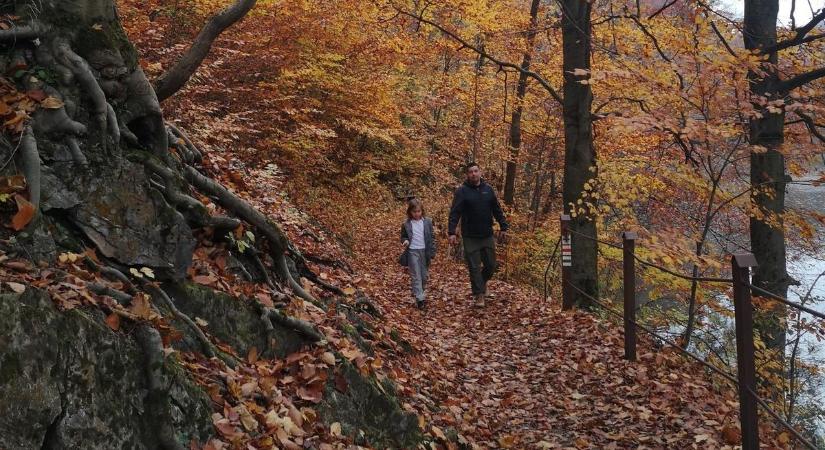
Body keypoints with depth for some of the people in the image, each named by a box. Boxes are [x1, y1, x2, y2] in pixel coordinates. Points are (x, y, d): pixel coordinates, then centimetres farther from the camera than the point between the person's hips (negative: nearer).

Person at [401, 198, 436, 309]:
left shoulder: (427, 222, 3)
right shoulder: (406, 224, 0)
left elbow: (432, 237, 7)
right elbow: (403, 236, 11)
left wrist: (432, 251, 1)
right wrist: (405, 241, -13)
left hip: (425, 251, 2)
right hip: (413, 251, -2)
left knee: (424, 275, 10)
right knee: (416, 275, -4)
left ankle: (418, 292, 30)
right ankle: (419, 298, -7)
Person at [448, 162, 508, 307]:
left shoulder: (488, 189, 6)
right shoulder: (462, 191, -6)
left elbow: (497, 210, 12)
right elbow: (454, 213, -11)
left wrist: (503, 227, 9)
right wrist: (452, 232, -19)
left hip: (487, 236, 3)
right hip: (470, 238, -3)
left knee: (491, 265, 9)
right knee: (474, 267, 0)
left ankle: (482, 282, 37)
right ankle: (478, 294, 9)